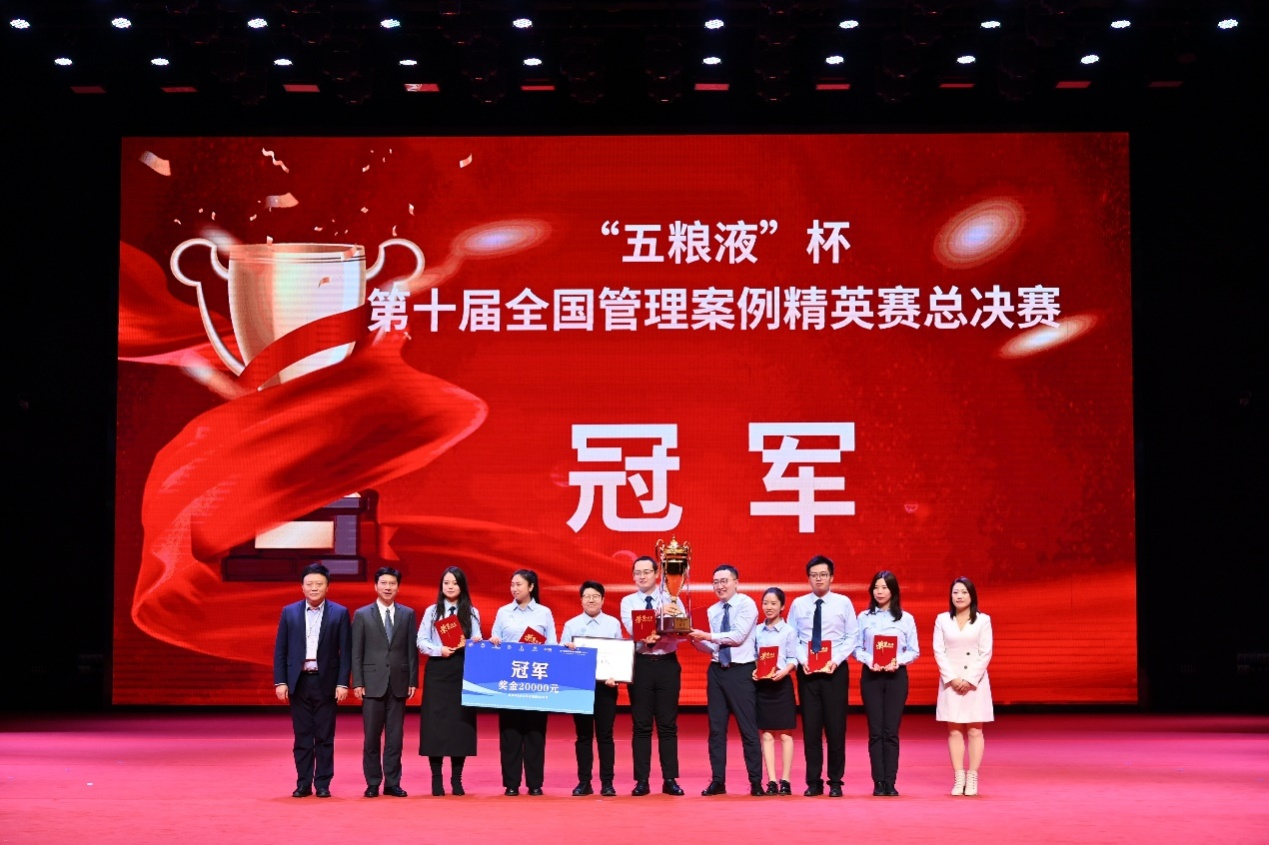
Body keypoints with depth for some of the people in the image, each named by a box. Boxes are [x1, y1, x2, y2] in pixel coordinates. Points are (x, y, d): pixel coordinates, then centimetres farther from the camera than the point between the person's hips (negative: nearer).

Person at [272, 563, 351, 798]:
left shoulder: (339, 613, 1)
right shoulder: (289, 612, 5)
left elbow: (346, 652, -1)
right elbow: (280, 650, 5)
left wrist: (343, 683, -7)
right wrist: (280, 682, -2)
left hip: (326, 682, -1)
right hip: (299, 682, 1)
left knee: (325, 736, 2)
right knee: (302, 736, 5)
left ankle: (323, 784, 9)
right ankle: (303, 784, 10)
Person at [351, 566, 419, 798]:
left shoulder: (408, 614, 7)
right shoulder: (362, 615, 4)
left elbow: (412, 650, 6)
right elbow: (356, 652, 1)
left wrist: (413, 681, 0)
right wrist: (357, 682, -5)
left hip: (398, 683, 1)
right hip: (372, 683, -1)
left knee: (395, 736, 3)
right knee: (371, 736, 1)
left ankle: (392, 783, 9)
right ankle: (373, 783, 9)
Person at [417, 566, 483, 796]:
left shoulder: (472, 613, 9)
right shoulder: (432, 611, 7)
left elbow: (478, 641, 5)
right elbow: (421, 642, 2)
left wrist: (467, 644, -16)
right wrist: (439, 650, -14)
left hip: (462, 671, 1)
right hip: (437, 670, -1)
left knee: (460, 723, 0)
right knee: (435, 723, -2)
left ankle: (457, 779, 7)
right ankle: (436, 778, 4)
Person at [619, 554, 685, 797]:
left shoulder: (671, 599, 5)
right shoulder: (628, 602, 5)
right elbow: (633, 628, -14)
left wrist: (656, 638, -25)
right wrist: (659, 613, -28)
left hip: (667, 664, 0)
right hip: (641, 665, 0)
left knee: (668, 724, 4)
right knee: (641, 725, 2)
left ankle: (670, 779, 9)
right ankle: (642, 780, 6)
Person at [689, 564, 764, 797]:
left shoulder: (746, 604, -7)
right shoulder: (712, 611, 11)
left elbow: (738, 636, -18)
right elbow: (712, 647, 11)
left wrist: (707, 636, -19)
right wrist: (697, 640, -8)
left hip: (741, 671, -6)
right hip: (717, 670, 6)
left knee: (748, 728, -3)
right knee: (716, 728, 7)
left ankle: (756, 783, 5)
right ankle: (717, 781, 13)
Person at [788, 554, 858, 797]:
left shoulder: (843, 603, 3)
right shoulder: (798, 604, 6)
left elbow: (852, 637, 0)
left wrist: (835, 660, -13)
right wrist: (803, 661, -11)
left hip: (835, 669, -1)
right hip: (806, 671, 1)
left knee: (836, 726, 0)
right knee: (810, 727, 2)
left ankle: (835, 782, 8)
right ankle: (813, 782, 9)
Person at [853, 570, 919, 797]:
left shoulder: (906, 618, 5)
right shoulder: (864, 617, 6)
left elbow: (914, 651, 4)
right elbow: (857, 648, 3)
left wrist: (897, 661, -14)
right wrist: (869, 660, -15)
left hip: (896, 675, 0)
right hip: (871, 676, 0)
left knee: (891, 731, -3)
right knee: (875, 731, -1)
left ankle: (890, 782, 1)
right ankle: (878, 782, 2)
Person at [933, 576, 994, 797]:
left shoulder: (983, 620, 2)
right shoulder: (942, 620, 5)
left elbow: (985, 653, -2)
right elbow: (939, 652, 1)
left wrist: (970, 680, -10)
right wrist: (953, 678, -9)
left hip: (975, 682, -1)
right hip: (951, 681, 1)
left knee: (975, 730, -1)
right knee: (954, 730, 0)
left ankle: (972, 778, 1)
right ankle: (958, 779, 1)